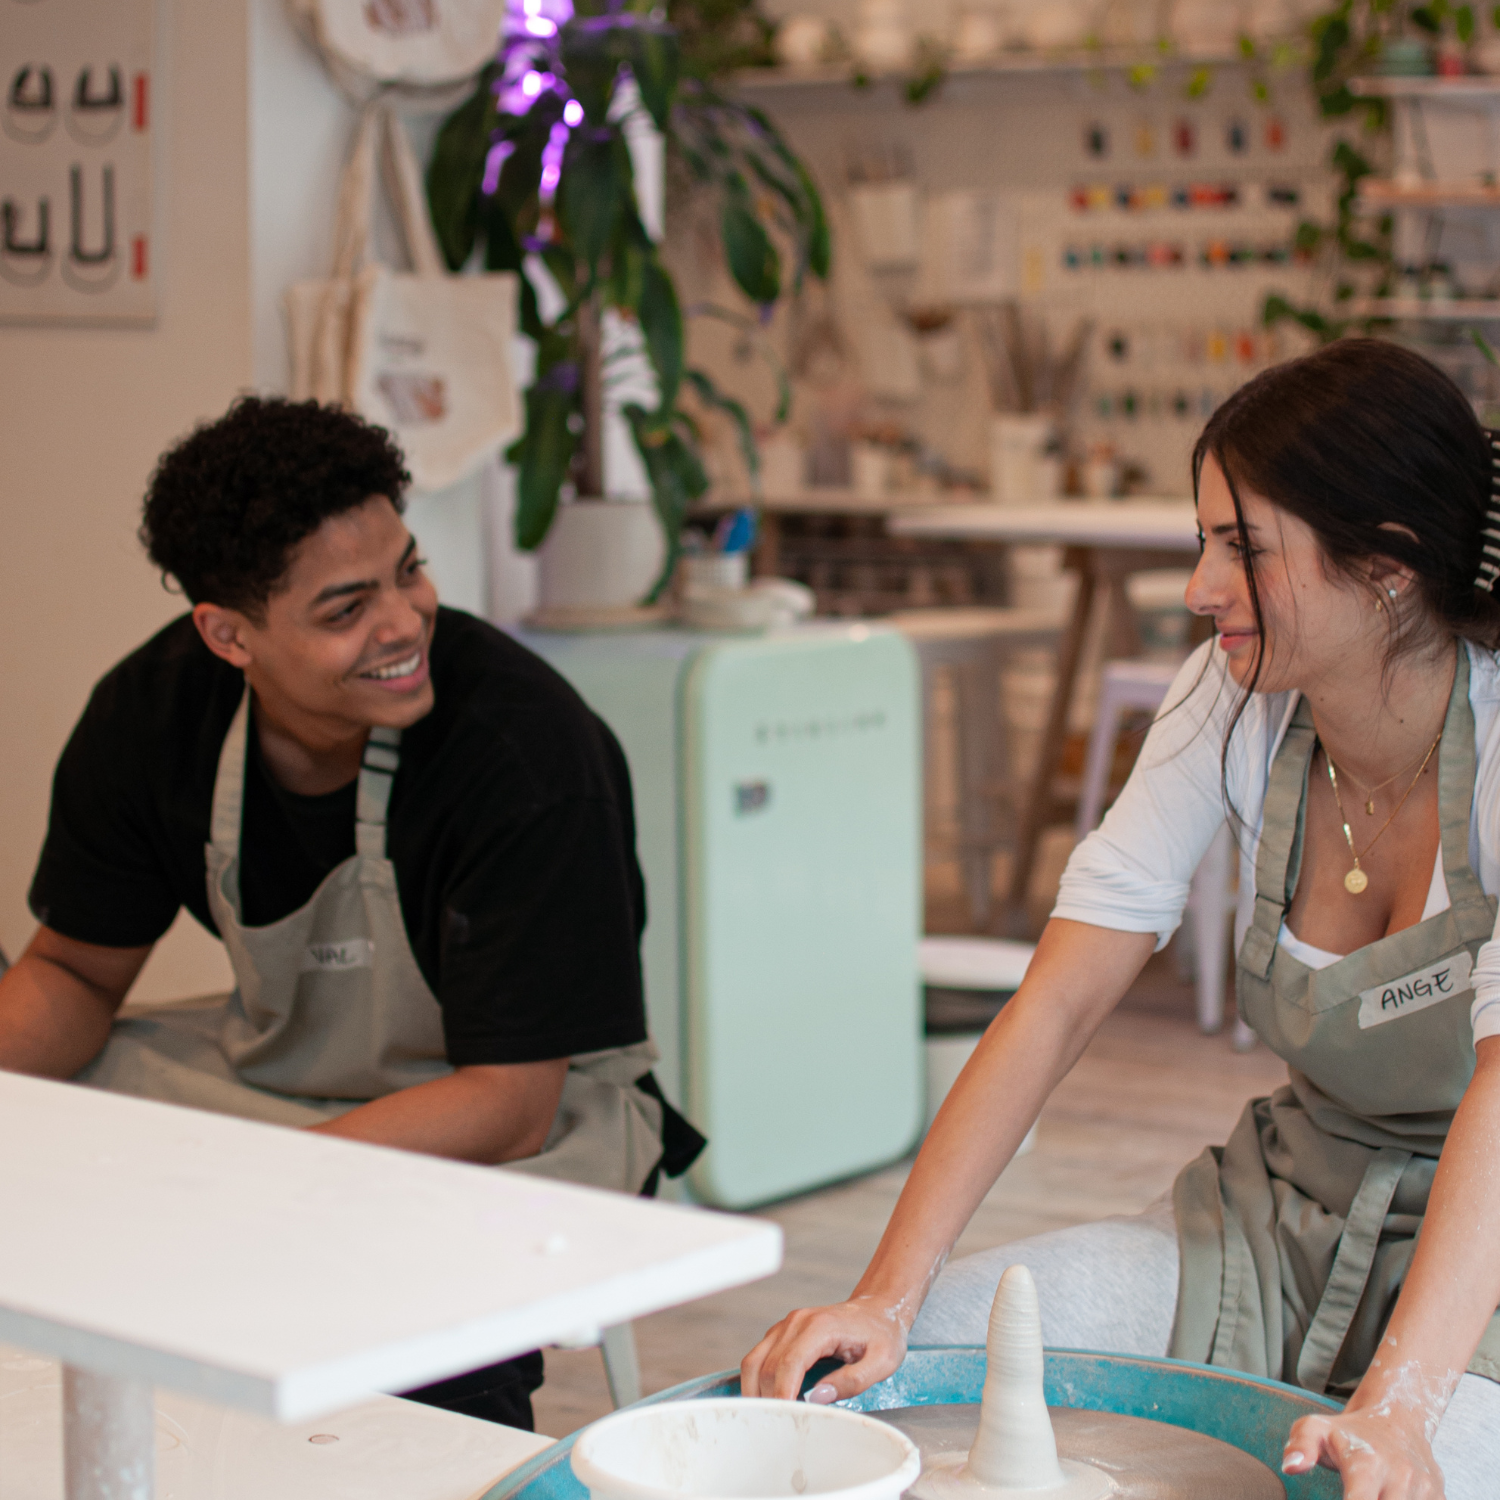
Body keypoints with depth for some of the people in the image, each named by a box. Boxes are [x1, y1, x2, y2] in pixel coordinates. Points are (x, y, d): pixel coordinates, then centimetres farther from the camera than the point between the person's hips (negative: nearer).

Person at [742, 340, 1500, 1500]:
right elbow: (1061, 1002, -11)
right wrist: (887, 1297, -21)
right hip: (1284, 1218, 4)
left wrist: (1396, 1404, -47)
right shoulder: (1234, 703, -7)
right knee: (840, 1376, -14)